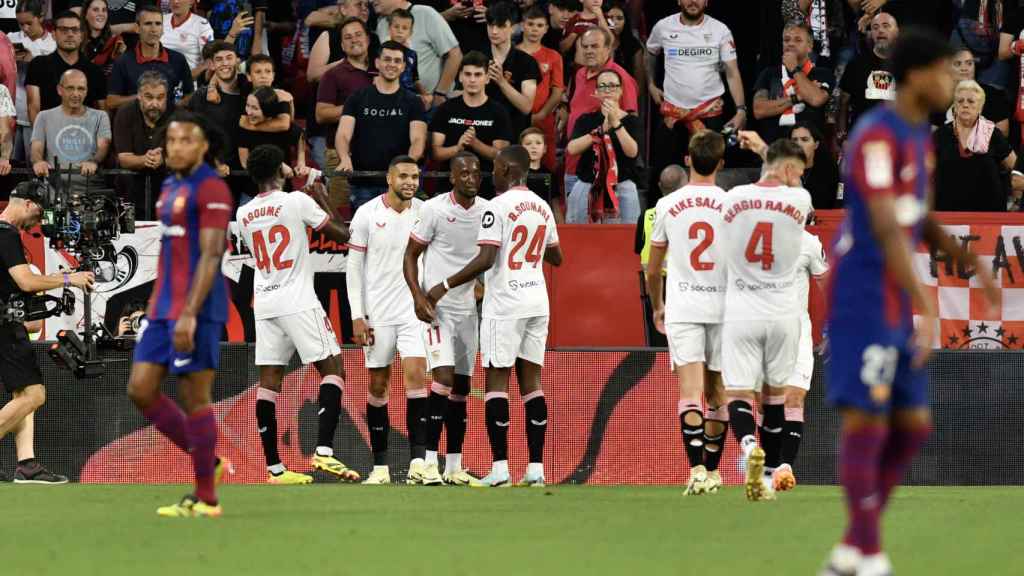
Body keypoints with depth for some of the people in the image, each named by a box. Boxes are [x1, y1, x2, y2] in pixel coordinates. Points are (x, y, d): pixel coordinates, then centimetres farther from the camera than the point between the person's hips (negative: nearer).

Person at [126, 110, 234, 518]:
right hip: (164, 310, 9)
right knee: (140, 390, 3)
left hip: (196, 311, -9)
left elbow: (210, 255, -18)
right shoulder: (171, 187, 17)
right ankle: (207, 463, 15)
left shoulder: (210, 188, -11)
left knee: (195, 397, -4)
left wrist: (189, 314, -24)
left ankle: (206, 498, 3)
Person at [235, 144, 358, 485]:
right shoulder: (297, 201, -7)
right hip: (298, 301, -6)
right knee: (333, 368, -1)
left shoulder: (243, 215, 9)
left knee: (269, 381, 5)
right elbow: (342, 236, -2)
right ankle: (324, 451, -17)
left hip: (264, 303, 6)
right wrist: (324, 201, 13)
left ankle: (274, 468, 3)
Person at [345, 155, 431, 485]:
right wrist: (357, 316, -5)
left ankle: (418, 464, -16)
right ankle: (380, 467, 11)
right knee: (378, 386, 4)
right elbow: (354, 266, 0)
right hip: (378, 314, -1)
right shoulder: (367, 214, -3)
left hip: (414, 310, 1)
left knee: (416, 377, -13)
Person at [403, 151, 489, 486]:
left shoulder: (488, 211, 4)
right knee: (444, 378, -18)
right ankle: (430, 459, -15)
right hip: (436, 306, -6)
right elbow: (410, 256, -6)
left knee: (462, 388, 6)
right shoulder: (434, 209, -10)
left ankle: (454, 466, 11)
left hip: (469, 308, 6)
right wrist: (419, 297, -17)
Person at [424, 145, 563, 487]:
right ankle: (536, 469, 3)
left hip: (505, 304, -7)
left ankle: (500, 468, -8)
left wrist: (445, 286, -13)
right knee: (531, 380, 7)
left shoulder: (498, 207, -12)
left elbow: (485, 260, -20)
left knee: (496, 379, -3)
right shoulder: (542, 207, 11)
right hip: (537, 301, 7)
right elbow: (556, 258, 23)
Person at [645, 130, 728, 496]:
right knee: (716, 392, 14)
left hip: (681, 308, -1)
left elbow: (652, 270, 9)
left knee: (690, 390, -9)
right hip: (723, 308, 1)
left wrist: (657, 308, 25)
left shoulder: (668, 205, 1)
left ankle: (697, 469, -24)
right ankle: (712, 471, 22)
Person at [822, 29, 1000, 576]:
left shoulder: (918, 136, 14)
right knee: (866, 421, -7)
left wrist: (974, 265, 15)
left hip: (897, 303, 10)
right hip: (863, 298, -10)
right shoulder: (876, 137, -16)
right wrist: (924, 306, -30)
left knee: (913, 425, 8)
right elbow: (886, 229, -24)